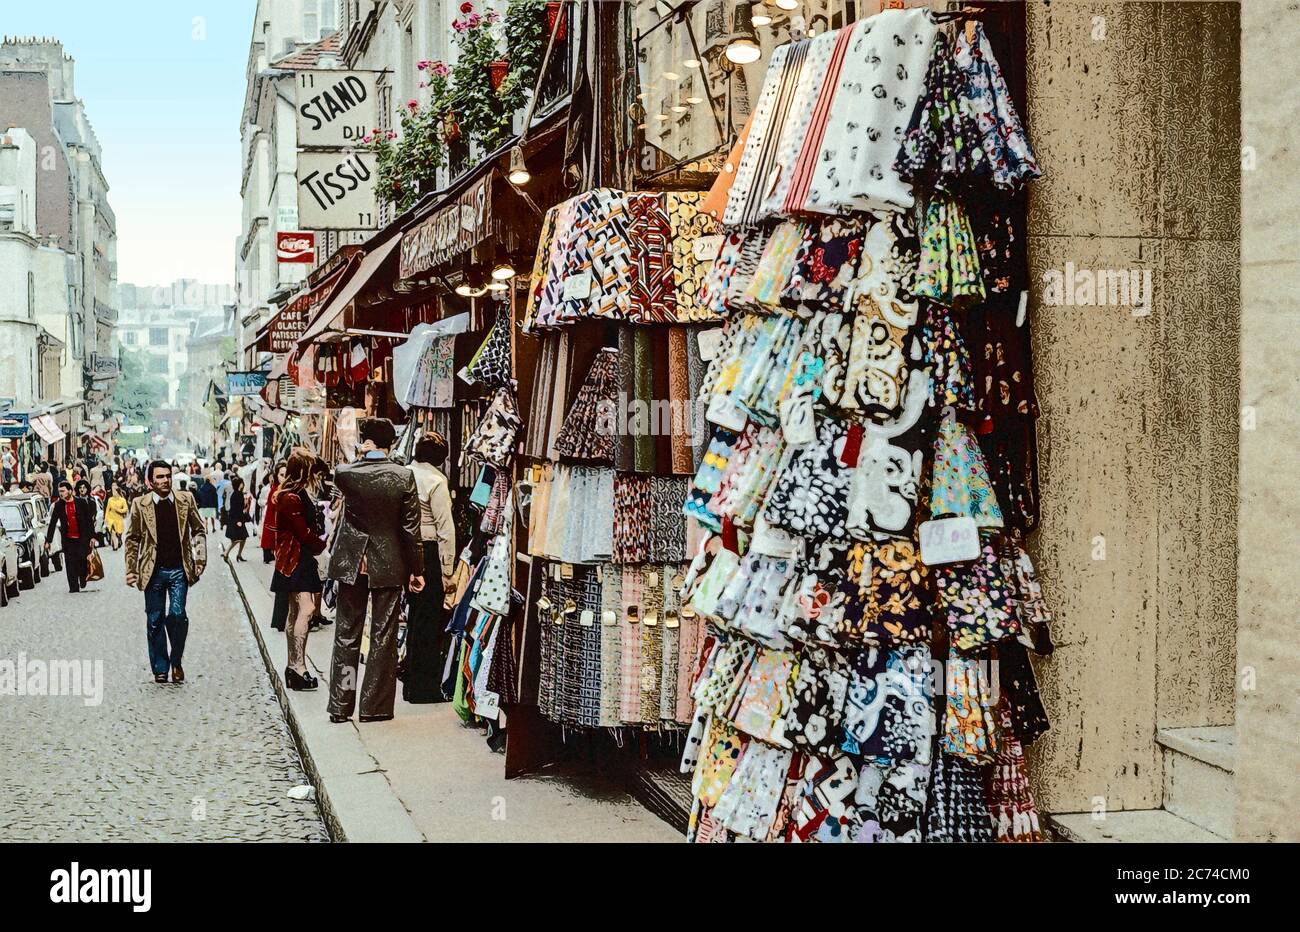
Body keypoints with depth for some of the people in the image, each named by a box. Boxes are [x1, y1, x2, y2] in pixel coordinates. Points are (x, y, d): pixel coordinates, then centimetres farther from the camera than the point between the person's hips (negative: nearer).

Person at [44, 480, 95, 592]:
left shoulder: (82, 502, -3)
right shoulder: (58, 505, 2)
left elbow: (89, 520, 0)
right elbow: (52, 524, 5)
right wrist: (48, 540, 3)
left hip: (82, 538, -2)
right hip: (68, 539, 2)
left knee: (82, 560, -2)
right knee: (70, 564, -2)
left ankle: (83, 579, 24)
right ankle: (73, 588, 3)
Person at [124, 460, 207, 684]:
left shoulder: (186, 500, 2)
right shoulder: (140, 505, 0)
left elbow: (198, 531, 11)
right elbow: (132, 538, 7)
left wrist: (200, 559, 2)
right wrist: (131, 569, 3)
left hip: (179, 570, 0)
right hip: (153, 571, 0)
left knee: (177, 615, -11)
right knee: (155, 621, 5)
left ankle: (176, 661, 10)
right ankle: (160, 669, 17)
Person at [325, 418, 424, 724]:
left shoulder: (345, 473, -8)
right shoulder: (404, 476, -10)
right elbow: (411, 527, -7)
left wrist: (362, 455, 6)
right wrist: (416, 569, 0)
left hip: (351, 563, 1)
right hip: (390, 566, -1)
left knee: (346, 636, 11)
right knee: (383, 638, 7)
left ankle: (340, 705, 14)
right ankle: (375, 706, 11)